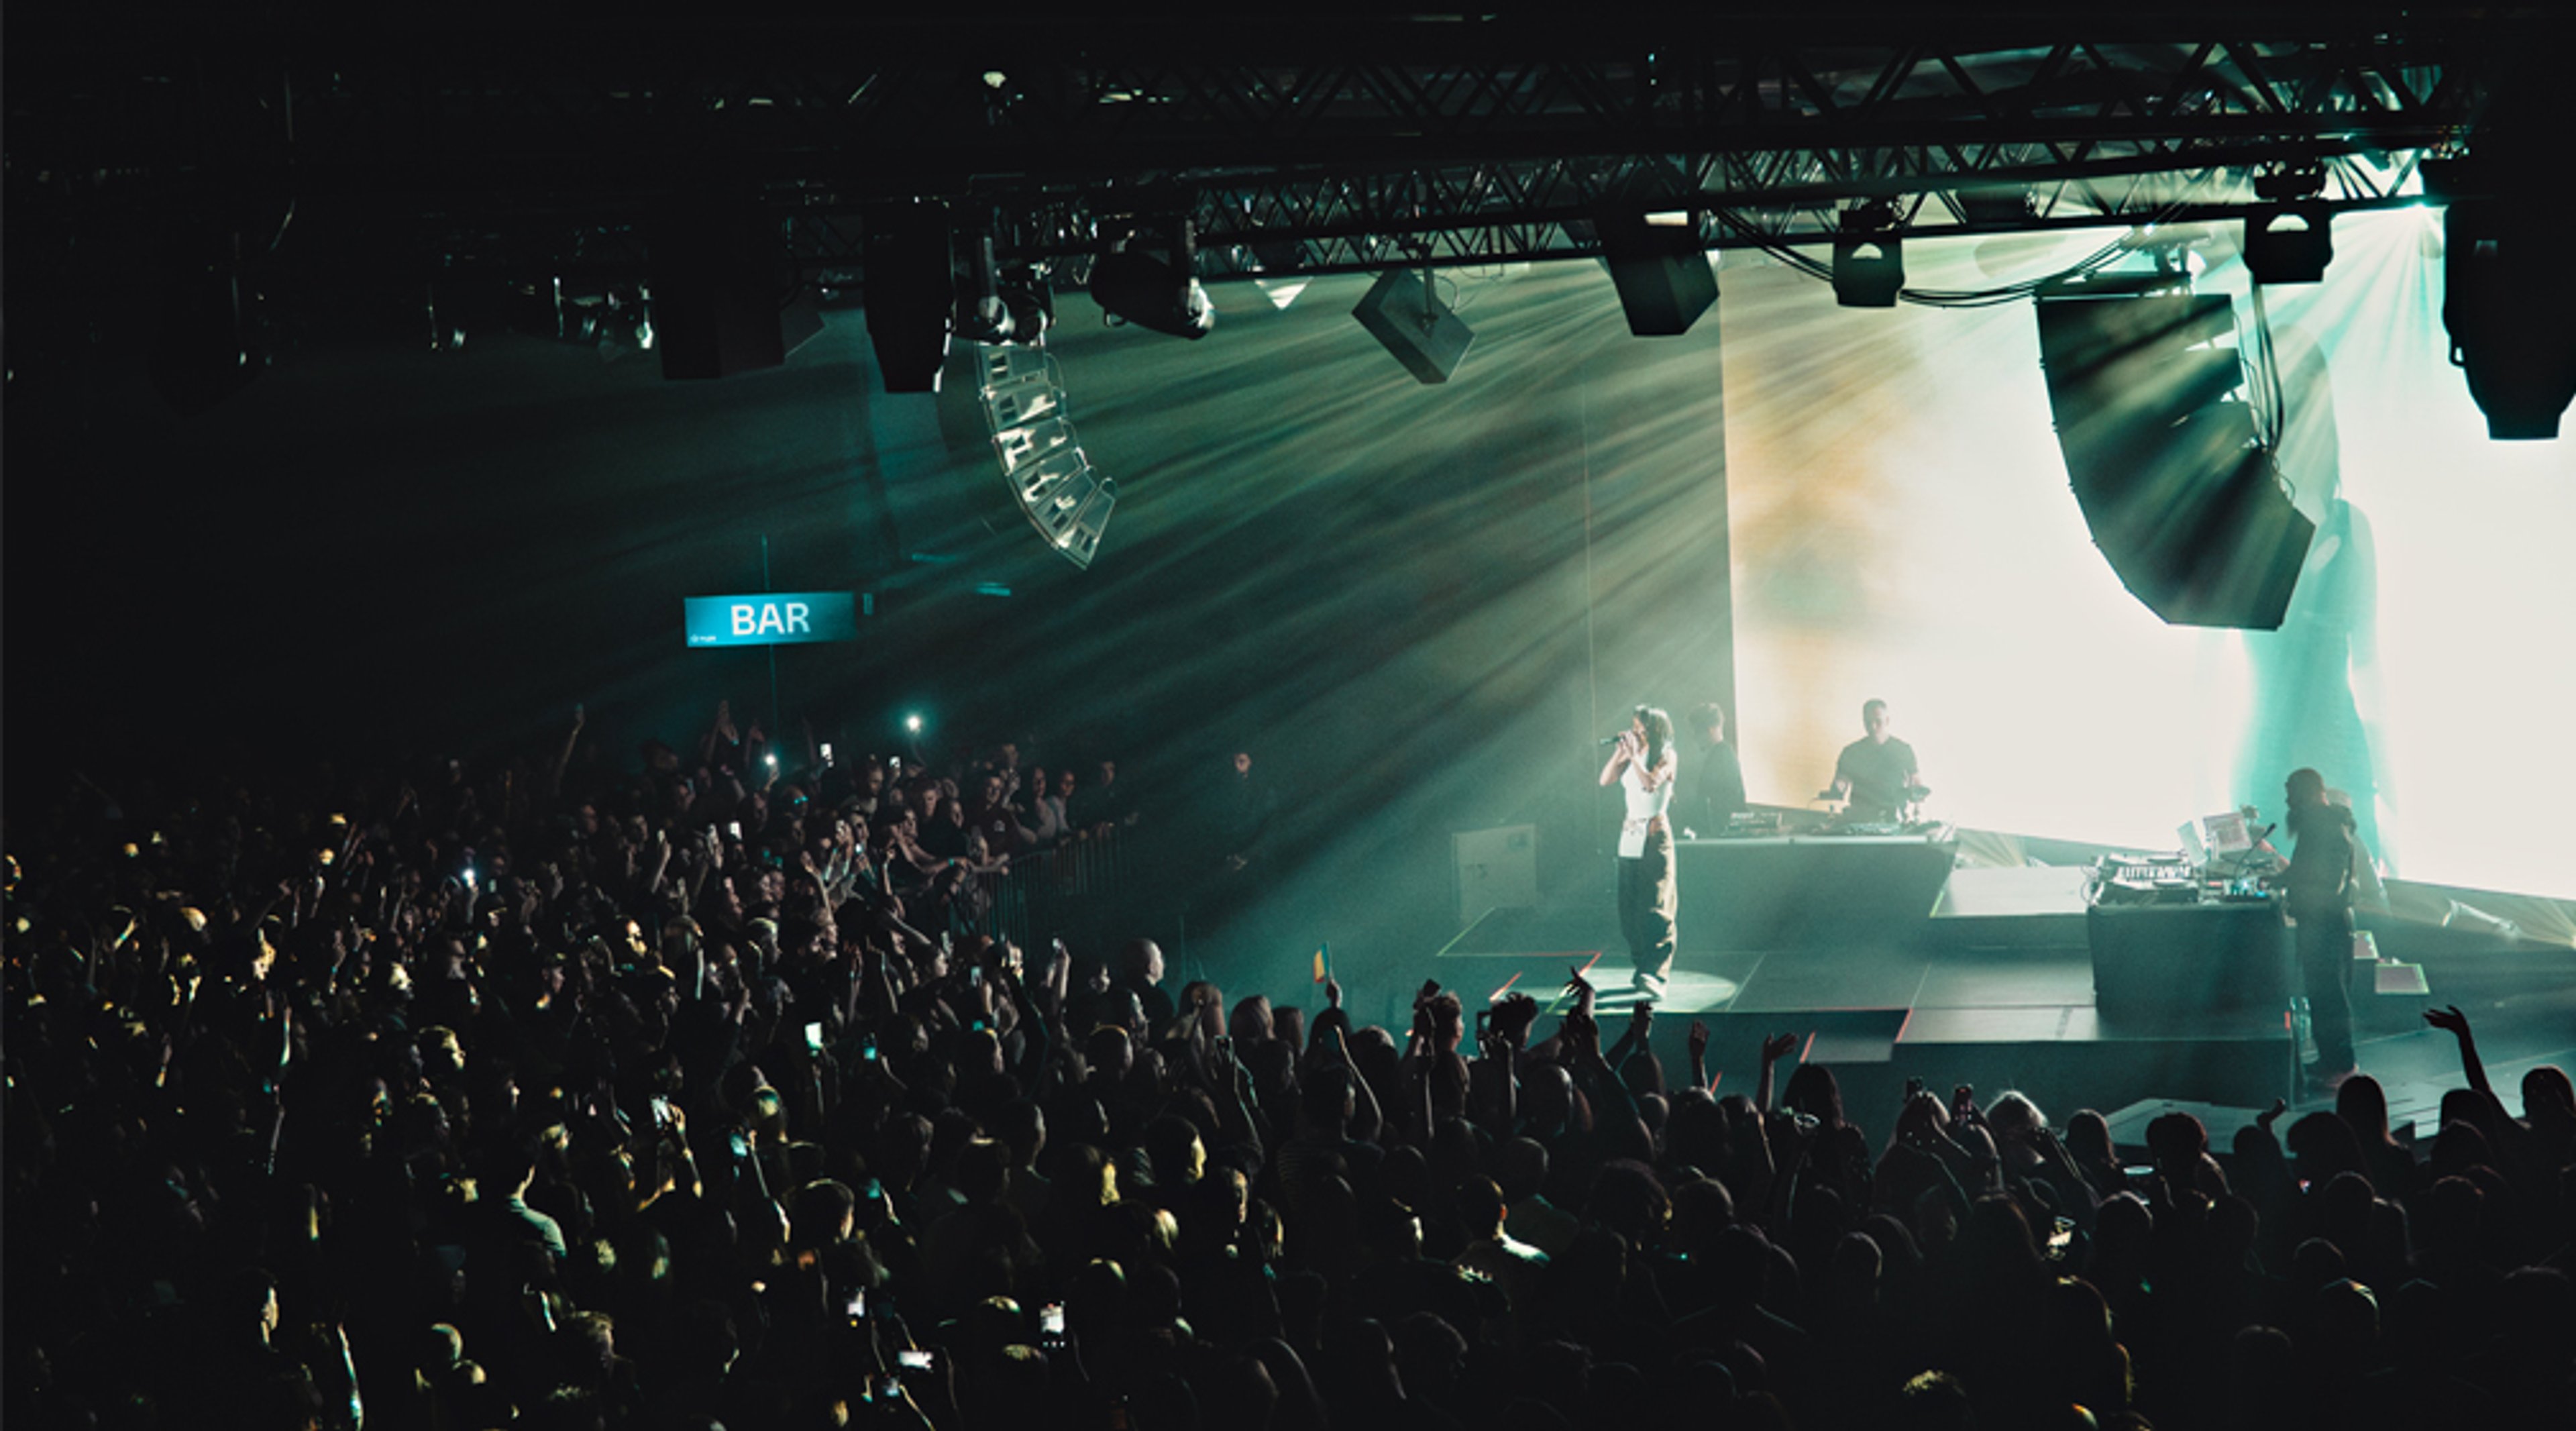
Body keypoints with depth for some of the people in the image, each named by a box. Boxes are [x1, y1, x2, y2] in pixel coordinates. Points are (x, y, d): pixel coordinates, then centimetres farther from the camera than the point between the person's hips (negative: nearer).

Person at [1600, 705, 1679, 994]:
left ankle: (1656, 974, -19)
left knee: (1656, 906, -12)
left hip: (1654, 835, -7)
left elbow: (1651, 782, -19)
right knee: (1629, 907, 5)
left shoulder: (1667, 757, -4)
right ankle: (1643, 967, 13)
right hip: (1630, 836, 7)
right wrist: (1621, 751, 0)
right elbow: (1605, 779, 7)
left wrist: (1634, 754, -13)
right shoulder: (1631, 758, 14)